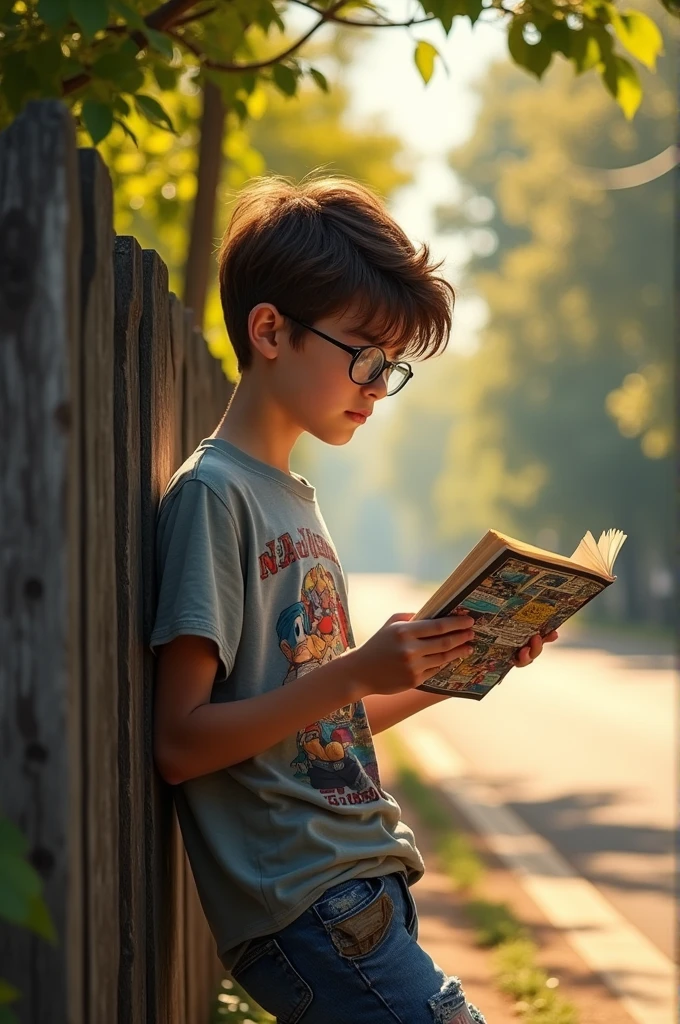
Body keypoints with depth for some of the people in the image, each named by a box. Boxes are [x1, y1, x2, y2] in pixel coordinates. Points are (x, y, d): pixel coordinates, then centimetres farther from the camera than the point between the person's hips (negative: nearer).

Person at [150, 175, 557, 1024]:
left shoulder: (292, 496, 17)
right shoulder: (212, 493, -10)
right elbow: (180, 744, -16)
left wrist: (449, 667, 9)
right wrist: (357, 671, -21)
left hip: (363, 887, 9)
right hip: (304, 911, -9)